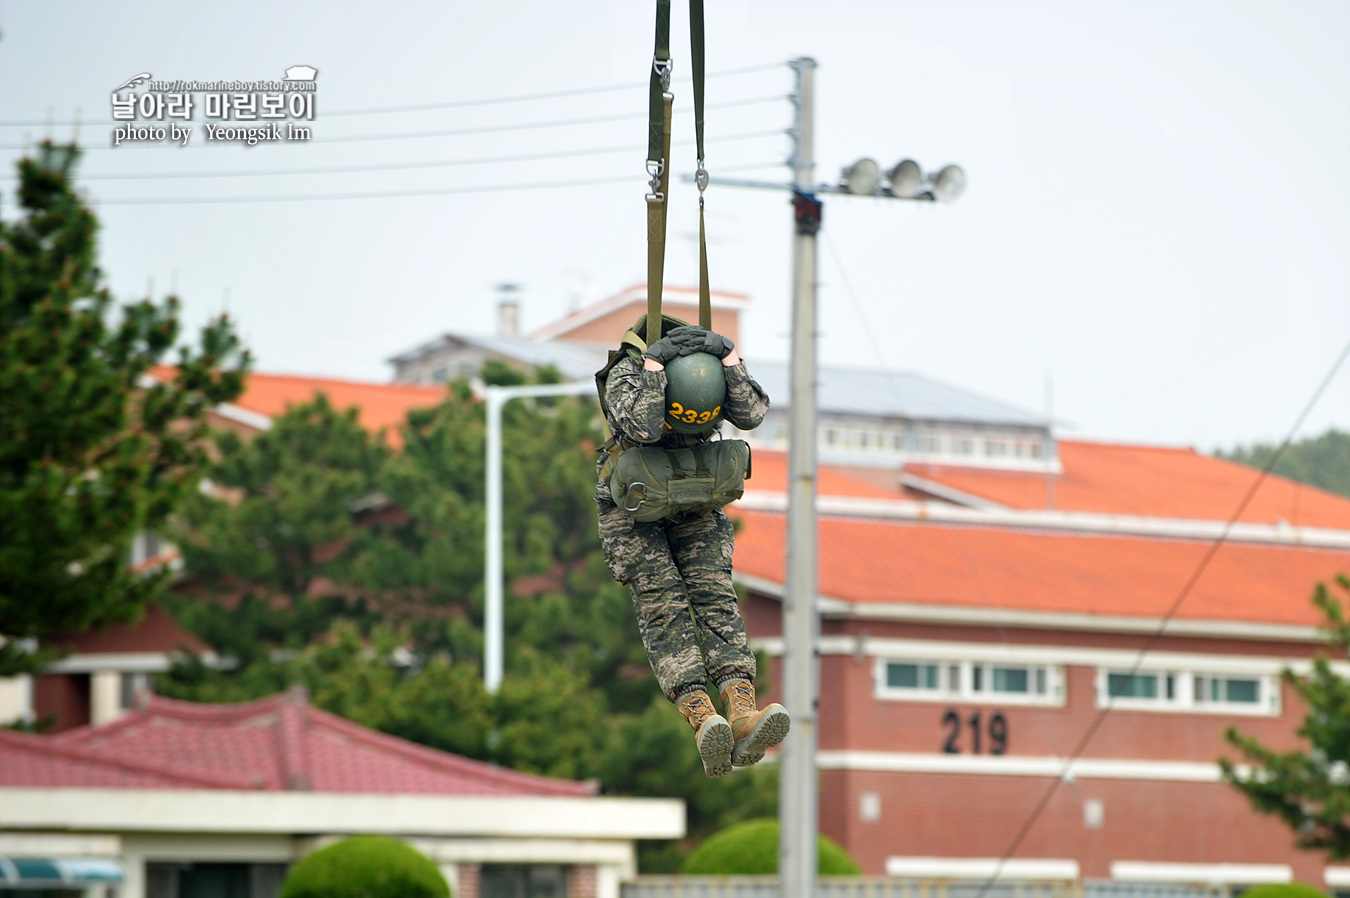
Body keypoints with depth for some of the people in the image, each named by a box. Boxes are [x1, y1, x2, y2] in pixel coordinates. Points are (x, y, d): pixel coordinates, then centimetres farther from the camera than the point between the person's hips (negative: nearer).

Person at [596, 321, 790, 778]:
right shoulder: (626, 374, -27)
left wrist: (728, 354, -39)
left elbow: (750, 414, -32)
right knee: (662, 603, -19)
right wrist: (653, 362, -46)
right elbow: (641, 428, -45)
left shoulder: (715, 367, -17)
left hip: (692, 505, 3)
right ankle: (704, 724, -34)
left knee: (713, 595, -15)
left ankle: (743, 717, -32)